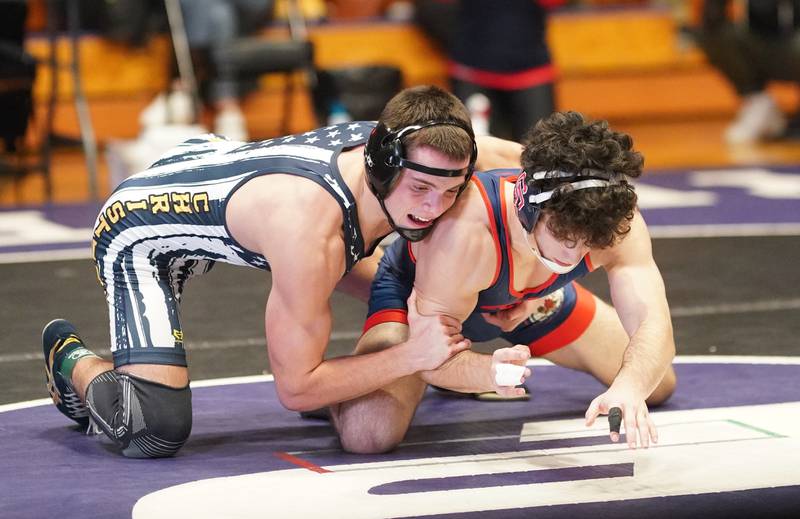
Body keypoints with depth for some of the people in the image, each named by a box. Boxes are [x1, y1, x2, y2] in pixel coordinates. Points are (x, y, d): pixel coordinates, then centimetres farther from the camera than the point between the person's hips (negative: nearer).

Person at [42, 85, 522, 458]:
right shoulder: (309, 231, -43)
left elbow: (510, 156, 0)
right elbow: (295, 387, -32)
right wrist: (414, 355, -36)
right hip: (137, 233, -8)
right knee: (158, 432, -21)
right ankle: (73, 361, 7)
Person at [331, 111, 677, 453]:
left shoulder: (614, 225, -34)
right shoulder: (464, 230, -45)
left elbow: (654, 324, -40)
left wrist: (629, 388, -63)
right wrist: (489, 372, -61)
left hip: (528, 301, 5)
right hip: (420, 298, -5)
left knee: (657, 385, 13)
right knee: (368, 433, -33)